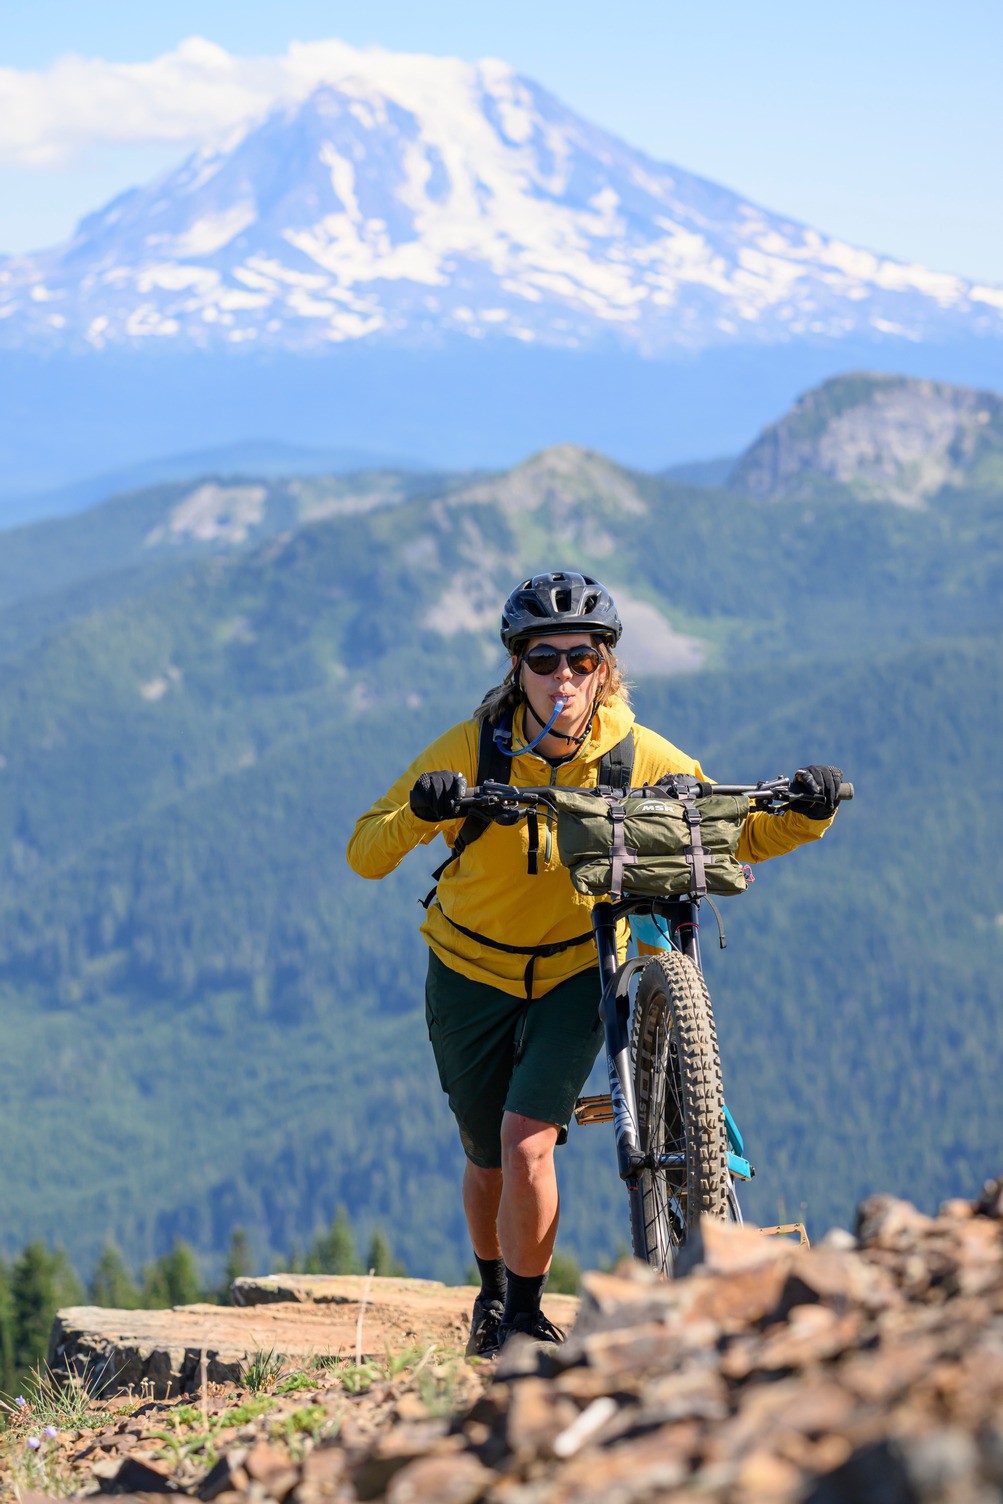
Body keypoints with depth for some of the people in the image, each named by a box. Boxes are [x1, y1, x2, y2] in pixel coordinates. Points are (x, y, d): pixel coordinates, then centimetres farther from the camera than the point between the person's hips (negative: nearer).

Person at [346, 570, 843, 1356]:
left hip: (577, 973, 0)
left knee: (528, 1143, -19)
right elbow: (365, 853, -23)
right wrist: (419, 813, -43)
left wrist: (807, 814, -28)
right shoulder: (473, 747, -20)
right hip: (474, 972, 0)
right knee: (489, 1164, 12)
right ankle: (493, 1290, 43)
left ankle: (525, 1316, 2)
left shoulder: (636, 753, -16)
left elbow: (740, 834, -7)